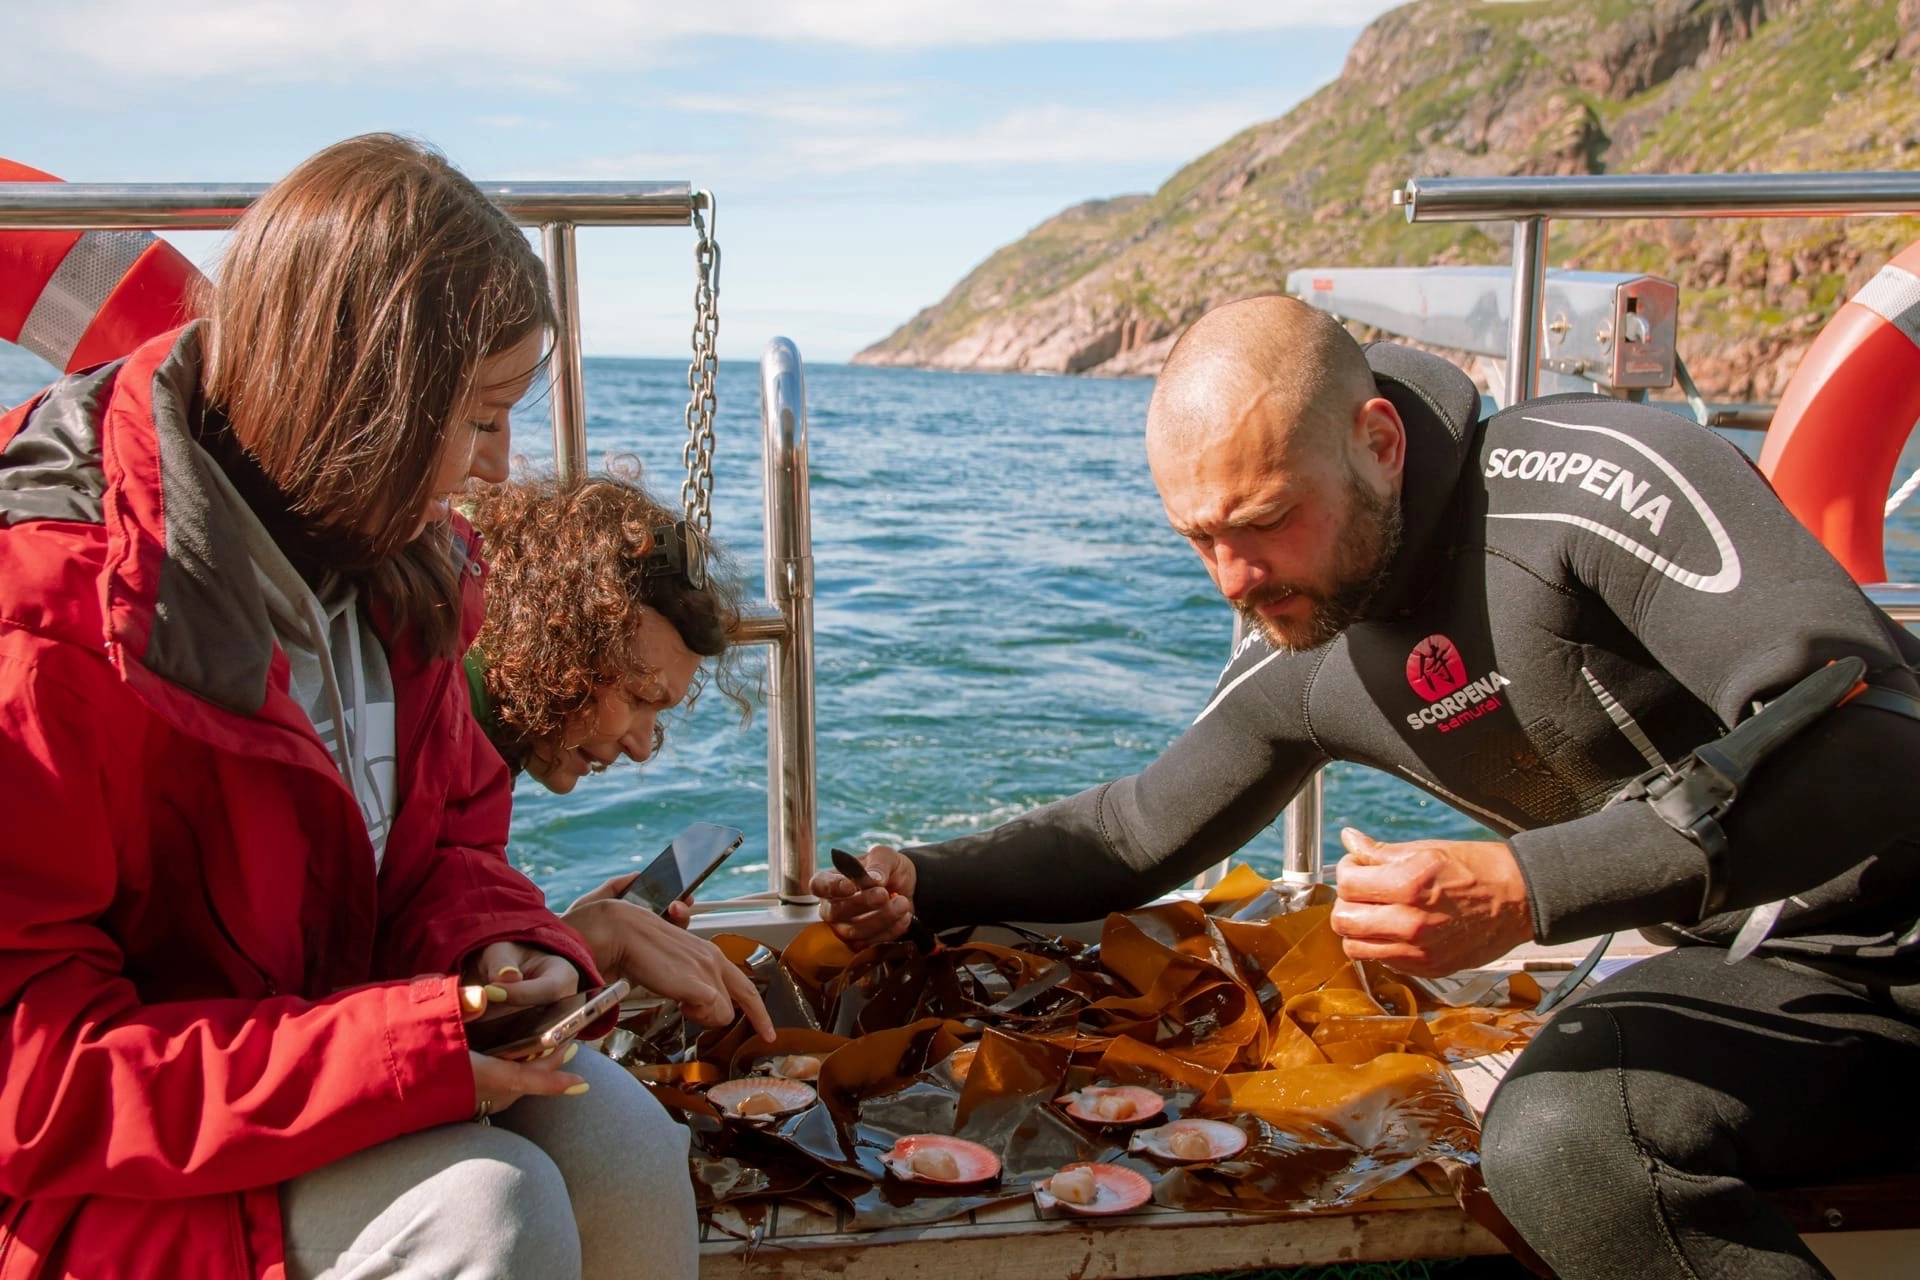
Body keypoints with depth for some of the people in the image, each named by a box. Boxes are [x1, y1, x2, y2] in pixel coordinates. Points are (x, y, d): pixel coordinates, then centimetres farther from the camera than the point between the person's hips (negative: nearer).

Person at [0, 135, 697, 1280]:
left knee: (620, 1144, -19)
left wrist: (494, 945, -9)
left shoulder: (397, 562, 3)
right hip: (106, 1187, -6)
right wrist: (397, 1052, -30)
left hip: (354, 1034, 7)